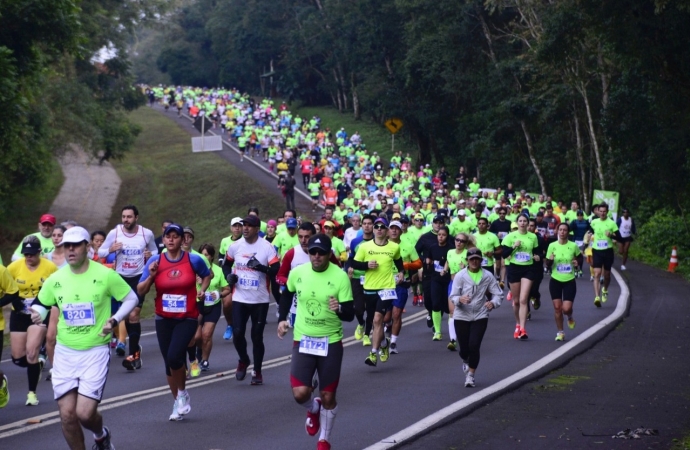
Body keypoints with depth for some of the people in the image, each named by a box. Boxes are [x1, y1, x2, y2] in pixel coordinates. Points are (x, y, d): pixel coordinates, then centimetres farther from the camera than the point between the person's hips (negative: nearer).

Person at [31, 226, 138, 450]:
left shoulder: (105, 275, -9)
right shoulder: (56, 279, 0)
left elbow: (131, 298, 2)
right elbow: (41, 304, 14)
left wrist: (114, 320, -12)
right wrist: (37, 314, -9)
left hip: (95, 352, -3)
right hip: (65, 352, 3)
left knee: (85, 413, -11)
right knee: (67, 414, -2)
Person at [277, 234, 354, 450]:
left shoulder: (340, 277, -15)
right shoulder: (297, 273, -6)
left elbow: (350, 315, -15)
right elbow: (287, 294, 17)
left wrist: (339, 309, -35)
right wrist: (282, 319, 8)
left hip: (331, 342, -1)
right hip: (302, 340, 1)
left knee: (328, 397, 7)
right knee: (300, 393, -12)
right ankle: (313, 409, 26)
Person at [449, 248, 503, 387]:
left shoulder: (487, 276, -3)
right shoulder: (460, 275, -7)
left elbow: (498, 294, 0)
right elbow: (453, 296, -9)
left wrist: (493, 303, -22)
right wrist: (460, 299, -32)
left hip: (480, 316, 0)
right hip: (462, 316, 0)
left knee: (474, 346, -12)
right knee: (464, 347, 5)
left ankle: (470, 375, 7)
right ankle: (465, 361, 43)